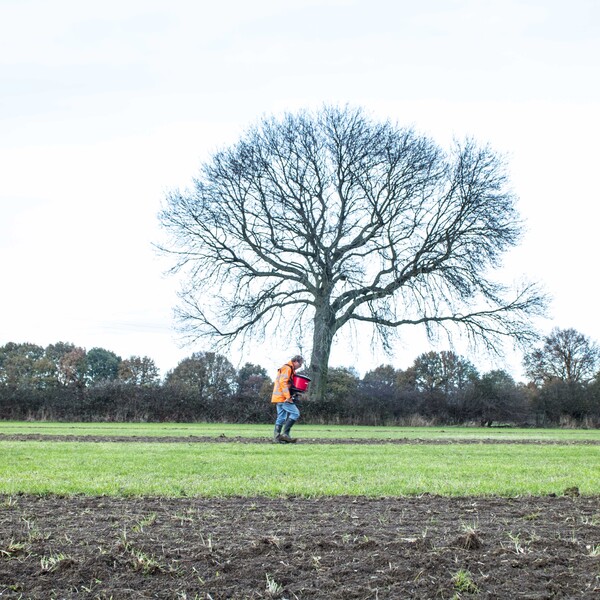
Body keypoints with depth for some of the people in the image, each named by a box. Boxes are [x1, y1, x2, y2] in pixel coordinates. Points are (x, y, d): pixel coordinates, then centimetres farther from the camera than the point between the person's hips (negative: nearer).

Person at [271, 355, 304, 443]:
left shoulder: (290, 369, 22)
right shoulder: (287, 368, -10)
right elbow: (283, 382, -20)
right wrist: (288, 397, -24)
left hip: (279, 398, 10)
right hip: (283, 398, -10)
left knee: (281, 418, 9)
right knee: (295, 413, -12)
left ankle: (276, 437, 8)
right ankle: (285, 433, -14)